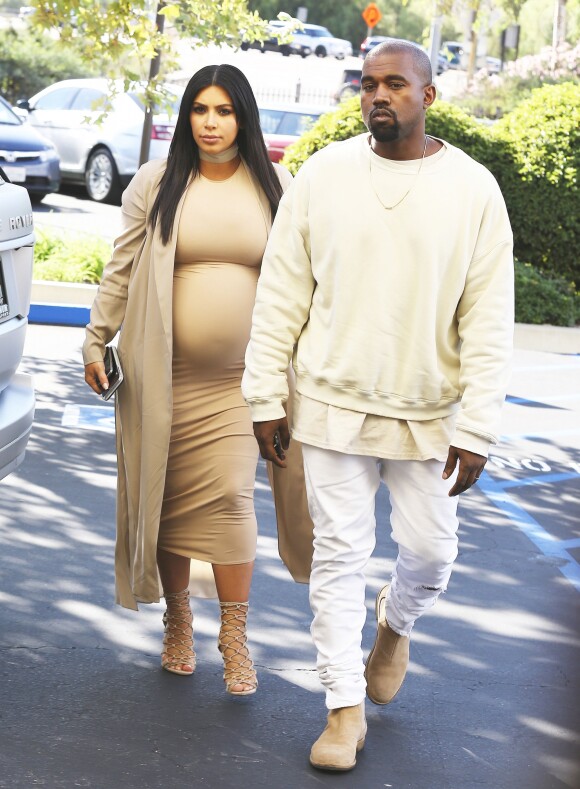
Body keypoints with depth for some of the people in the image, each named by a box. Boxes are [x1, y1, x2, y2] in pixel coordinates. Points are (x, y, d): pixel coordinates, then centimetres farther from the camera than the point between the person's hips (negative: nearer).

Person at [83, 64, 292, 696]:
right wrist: (96, 341, 2)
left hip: (240, 376, 0)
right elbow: (121, 269, 6)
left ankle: (234, 635, 1)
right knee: (170, 496, 6)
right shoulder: (157, 183, 3)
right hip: (163, 372, 1)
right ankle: (177, 620, 23)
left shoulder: (274, 187, 5)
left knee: (230, 496, -8)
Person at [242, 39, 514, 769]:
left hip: (428, 412, 0)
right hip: (334, 402, 0)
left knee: (429, 551, 7)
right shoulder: (322, 175, -2)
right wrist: (266, 397, -1)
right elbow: (281, 294, 2)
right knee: (338, 556, 3)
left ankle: (395, 624, 42)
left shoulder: (472, 189, -5)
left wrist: (476, 428, -10)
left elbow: (489, 320, -5)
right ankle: (345, 708, 15)